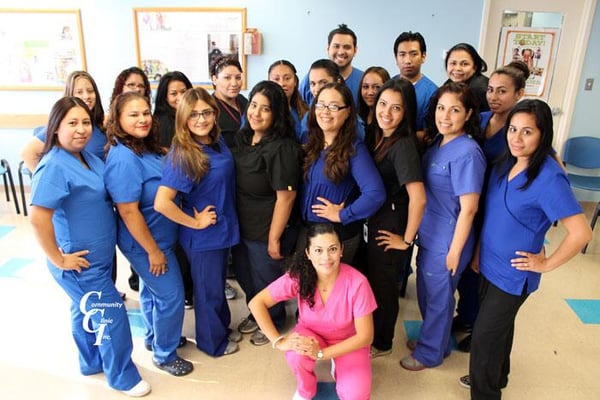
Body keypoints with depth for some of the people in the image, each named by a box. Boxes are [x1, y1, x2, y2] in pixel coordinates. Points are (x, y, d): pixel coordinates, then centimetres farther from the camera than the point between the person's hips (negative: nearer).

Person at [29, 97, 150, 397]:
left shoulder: (87, 157, 3)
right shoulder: (55, 167, -24)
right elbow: (38, 218, -30)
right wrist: (58, 259, -23)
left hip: (98, 256, 8)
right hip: (81, 263, -8)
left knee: (86, 312, 24)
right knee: (111, 317, 3)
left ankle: (92, 363, 45)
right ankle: (123, 377, 23)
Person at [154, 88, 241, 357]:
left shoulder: (217, 142, -3)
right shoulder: (183, 154, -25)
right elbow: (162, 203, -31)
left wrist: (225, 221, 8)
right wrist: (194, 222, -19)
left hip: (223, 229, 7)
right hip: (203, 235, -7)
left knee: (218, 284, 26)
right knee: (208, 290, 15)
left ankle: (223, 329, 49)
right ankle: (213, 342, 39)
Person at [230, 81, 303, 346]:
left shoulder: (282, 147, -25)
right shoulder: (243, 137, 2)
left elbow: (286, 196, -24)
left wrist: (274, 238, -20)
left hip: (267, 231, -8)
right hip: (242, 226, 8)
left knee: (265, 280, 14)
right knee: (244, 276, 25)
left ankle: (273, 323, 43)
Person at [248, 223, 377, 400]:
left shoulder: (357, 282, -30)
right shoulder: (298, 277, -26)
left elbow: (365, 336, -23)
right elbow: (257, 303, -18)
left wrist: (321, 353, -29)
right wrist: (279, 341, -27)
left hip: (348, 341, 0)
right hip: (311, 334, 1)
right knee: (296, 355, -32)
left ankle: (339, 369, 15)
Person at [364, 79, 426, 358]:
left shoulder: (403, 145, -25)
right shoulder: (380, 137, 1)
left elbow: (418, 198, -32)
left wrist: (407, 239, -20)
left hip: (391, 228, -8)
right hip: (377, 220, 8)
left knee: (383, 284, 11)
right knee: (374, 279, 23)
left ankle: (380, 343, 35)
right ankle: (374, 333, 46)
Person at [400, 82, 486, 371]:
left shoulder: (467, 153, -24)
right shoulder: (437, 141, 2)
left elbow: (468, 209, -22)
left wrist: (454, 252, -16)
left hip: (446, 241, -8)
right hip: (428, 235, 8)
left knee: (438, 297, 12)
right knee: (425, 291, 23)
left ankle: (430, 353, 35)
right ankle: (431, 339, 47)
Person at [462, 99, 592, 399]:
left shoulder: (549, 178, -24)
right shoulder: (504, 165, -2)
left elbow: (581, 233, -25)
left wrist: (546, 264, -15)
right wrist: (479, 251, 10)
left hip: (513, 274, -7)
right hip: (489, 265, 7)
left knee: (484, 336, 5)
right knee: (499, 327, 25)